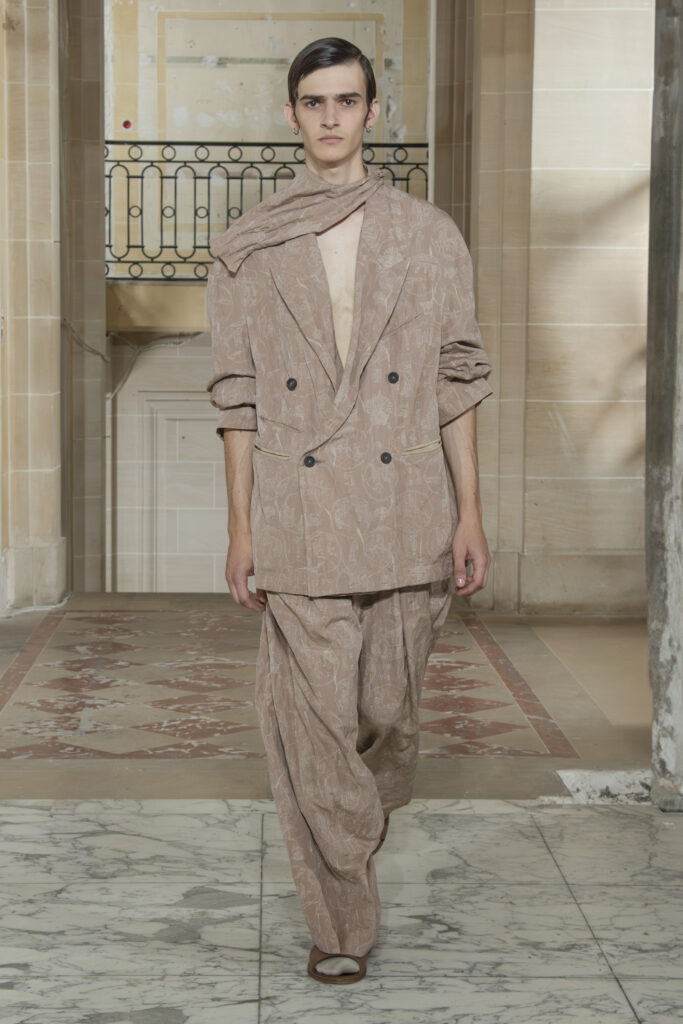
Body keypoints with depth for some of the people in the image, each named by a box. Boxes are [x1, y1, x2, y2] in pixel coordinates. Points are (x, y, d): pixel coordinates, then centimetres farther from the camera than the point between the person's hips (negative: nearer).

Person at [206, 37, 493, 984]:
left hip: (407, 521, 1)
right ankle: (341, 927, 11)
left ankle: (358, 836, 39)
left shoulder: (430, 238, 8)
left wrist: (470, 514, 0)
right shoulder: (248, 250, 7)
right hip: (300, 527, -1)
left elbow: (456, 382, 6)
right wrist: (240, 528, 2)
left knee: (389, 711, 7)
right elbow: (239, 398, 6)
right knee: (312, 723, -2)